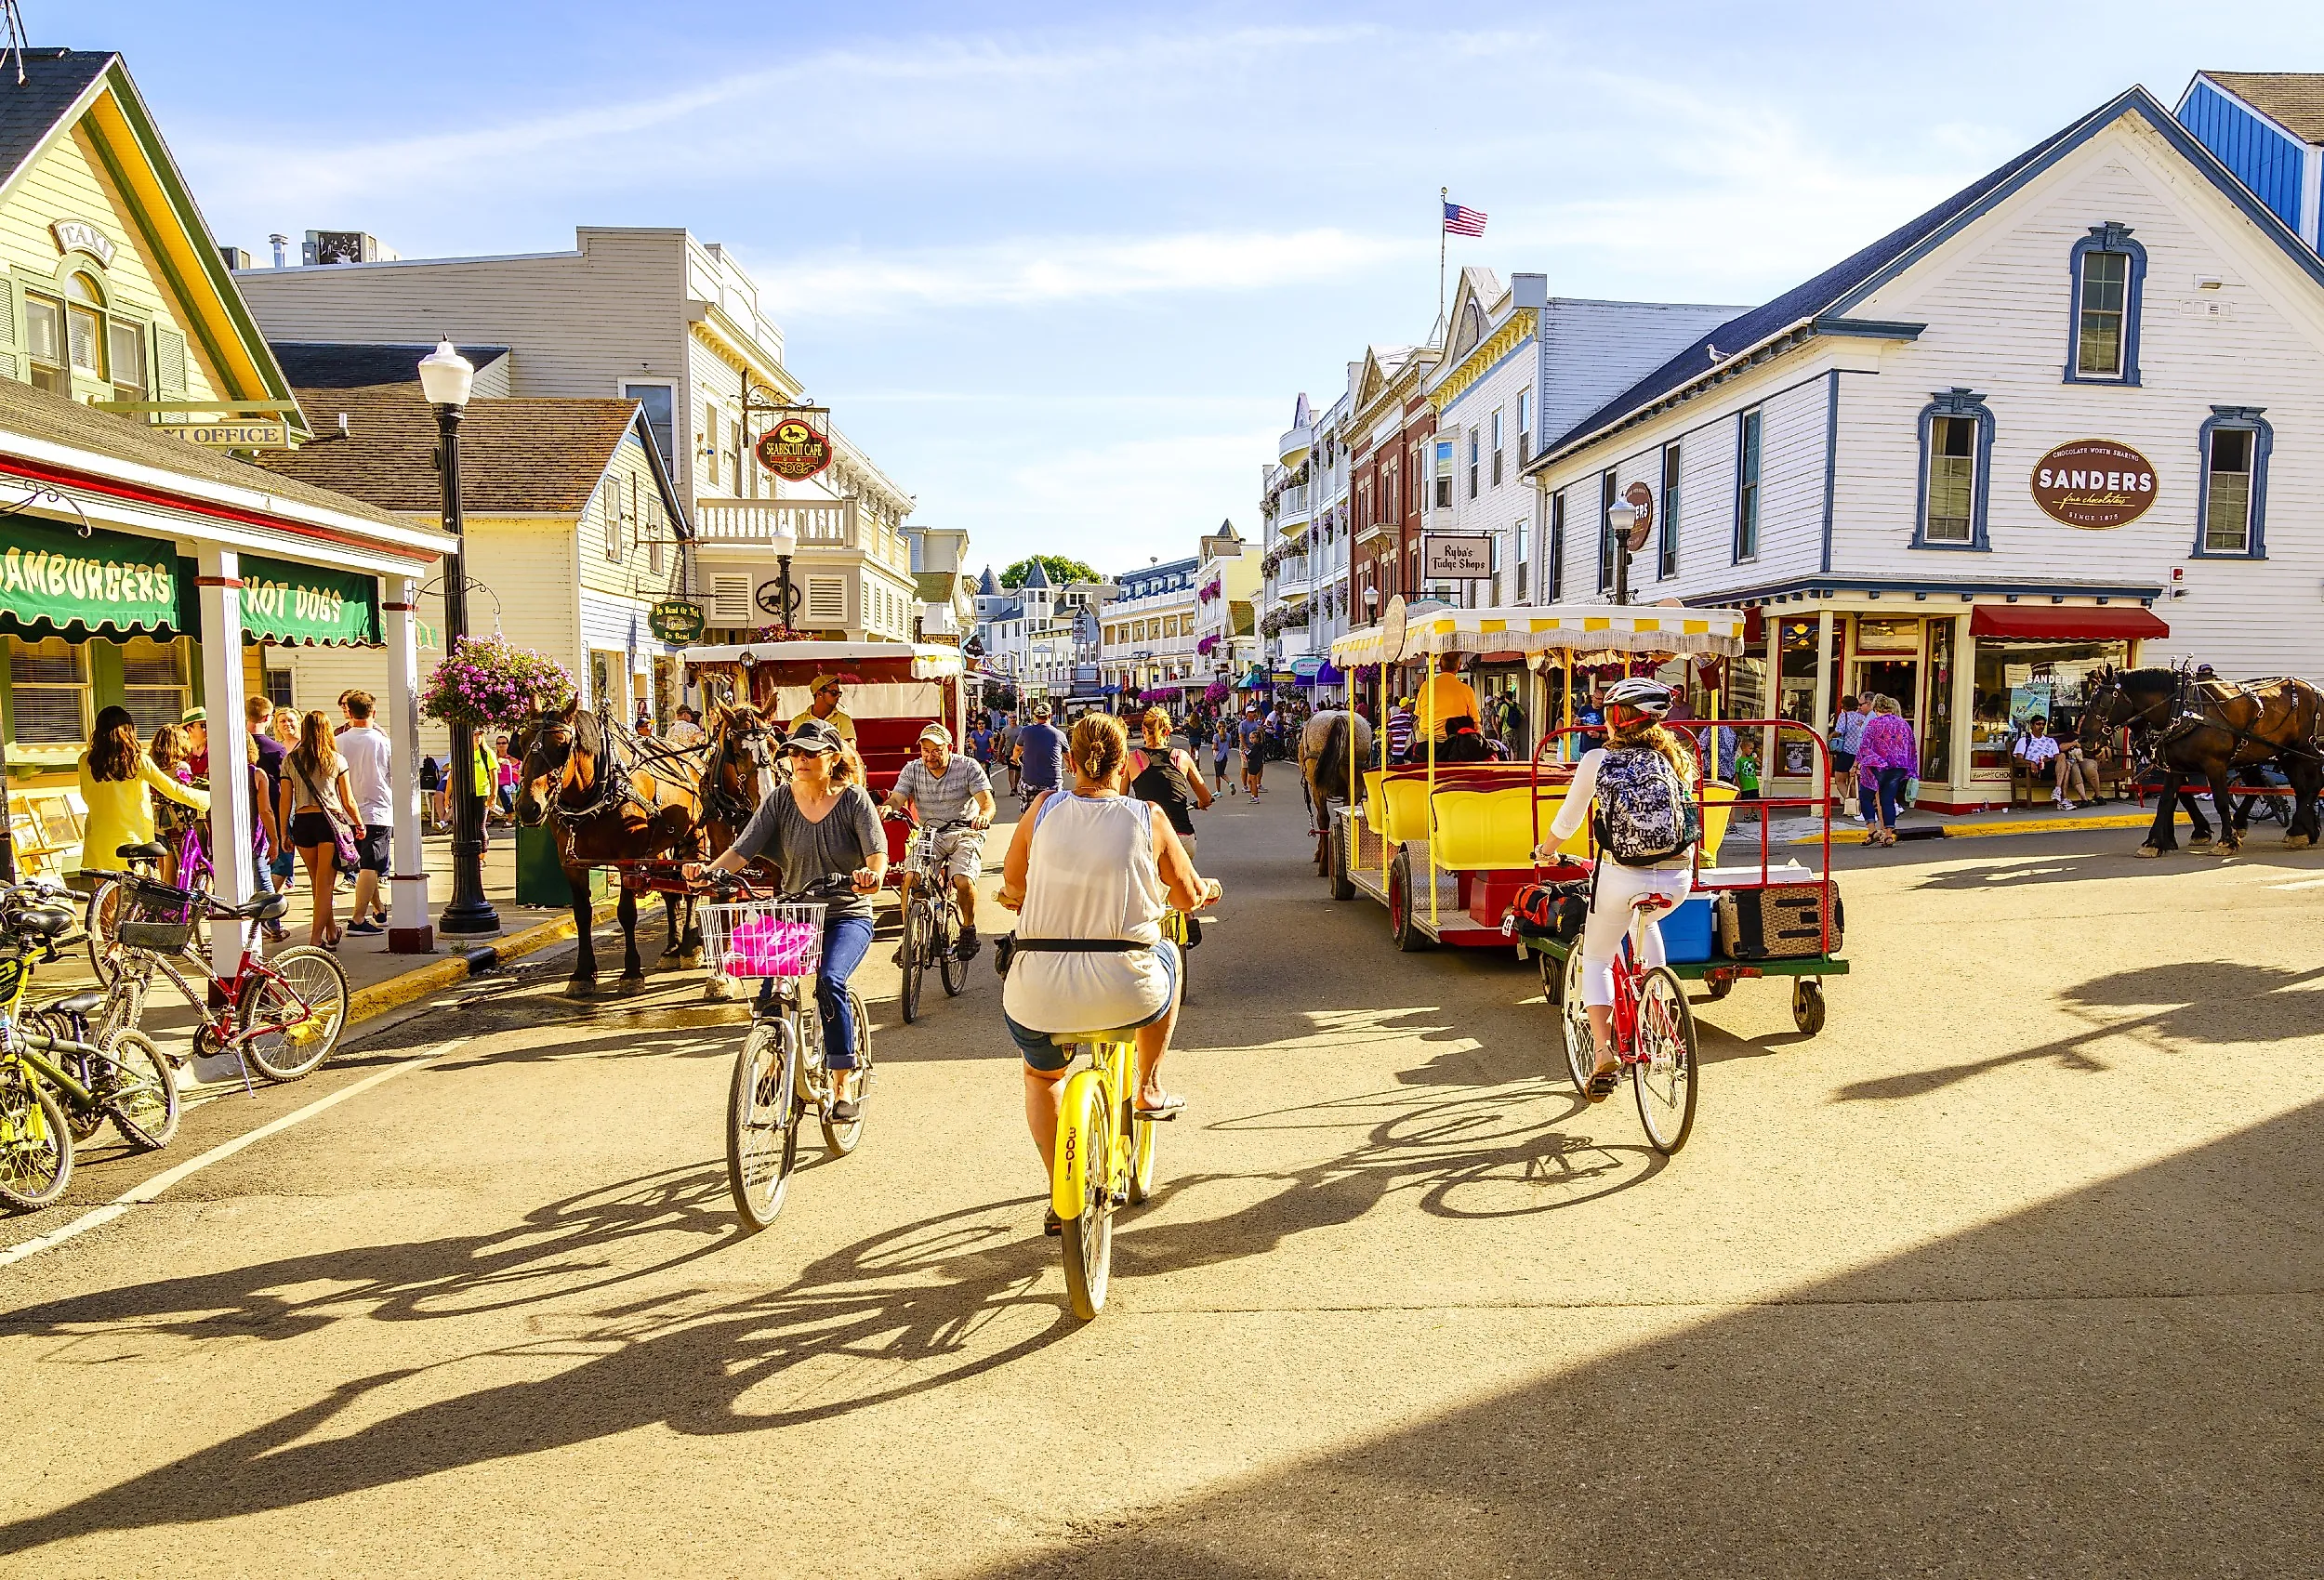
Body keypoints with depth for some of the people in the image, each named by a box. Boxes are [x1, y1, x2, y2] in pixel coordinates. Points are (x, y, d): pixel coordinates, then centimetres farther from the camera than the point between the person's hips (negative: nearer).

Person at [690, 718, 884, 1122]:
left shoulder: (854, 799, -7)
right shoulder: (780, 799, 0)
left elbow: (877, 851, -19)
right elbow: (744, 848, -7)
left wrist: (873, 874, -42)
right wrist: (711, 870, -27)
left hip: (846, 916, -3)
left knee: (829, 980, -27)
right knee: (770, 991, -16)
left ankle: (845, 1082, -14)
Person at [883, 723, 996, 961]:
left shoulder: (969, 767, -6)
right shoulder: (912, 770, 2)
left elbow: (987, 802, -15)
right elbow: (896, 798, -8)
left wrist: (983, 815, -39)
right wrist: (888, 807, -33)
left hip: (964, 834, -2)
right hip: (927, 834, 2)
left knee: (963, 881, -25)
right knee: (911, 878, -22)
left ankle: (968, 931, 2)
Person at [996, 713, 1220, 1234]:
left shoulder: (1044, 807, 4)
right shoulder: (1148, 818, 2)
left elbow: (1011, 887, 15)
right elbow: (1189, 898, 11)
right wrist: (1205, 890, 35)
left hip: (1040, 995, 1)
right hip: (1126, 992, -1)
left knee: (1042, 1074, 34)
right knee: (1165, 955, 36)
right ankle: (1149, 1091, 40)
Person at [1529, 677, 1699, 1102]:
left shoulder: (1598, 760, 0)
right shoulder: (1679, 758, 9)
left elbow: (1567, 820, 10)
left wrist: (1546, 850, 30)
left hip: (1621, 879, -3)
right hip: (1677, 880, 4)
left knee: (1596, 959, 19)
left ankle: (1603, 1053, 1)